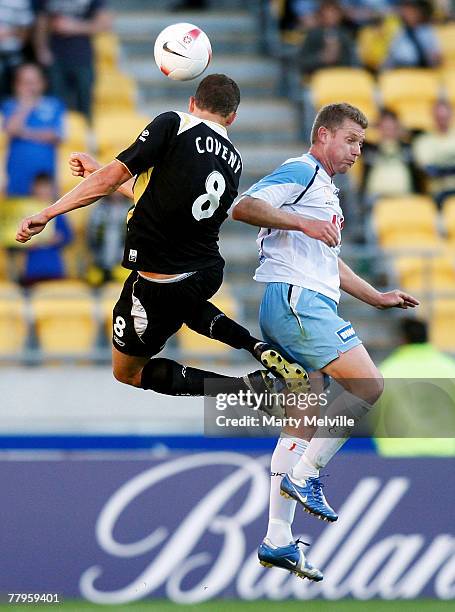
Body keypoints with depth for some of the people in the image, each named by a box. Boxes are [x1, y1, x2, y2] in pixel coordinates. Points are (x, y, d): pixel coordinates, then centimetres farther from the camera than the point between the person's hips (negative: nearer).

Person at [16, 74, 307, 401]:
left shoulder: (174, 124, -12)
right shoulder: (234, 160, 8)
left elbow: (110, 180, -16)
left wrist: (47, 214, -11)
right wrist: (99, 171, 29)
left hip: (160, 285, -7)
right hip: (209, 273, 7)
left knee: (127, 372, 15)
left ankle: (251, 386, -5)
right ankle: (258, 347, 14)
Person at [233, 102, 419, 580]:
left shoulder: (325, 189, 28)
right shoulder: (301, 172, -4)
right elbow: (244, 206, -17)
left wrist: (376, 297, 36)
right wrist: (304, 222, -23)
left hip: (306, 304, 10)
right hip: (296, 300, -10)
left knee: (302, 423, 6)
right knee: (368, 385, -16)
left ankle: (277, 540, 4)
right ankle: (304, 476, -12)